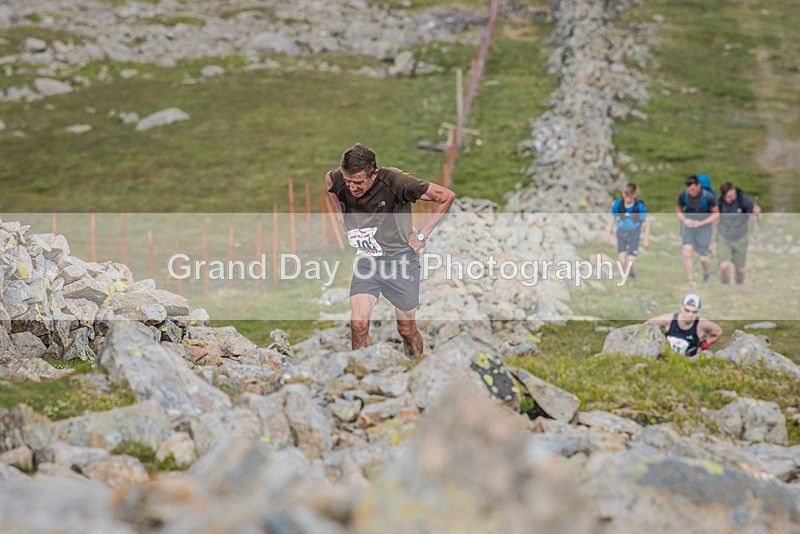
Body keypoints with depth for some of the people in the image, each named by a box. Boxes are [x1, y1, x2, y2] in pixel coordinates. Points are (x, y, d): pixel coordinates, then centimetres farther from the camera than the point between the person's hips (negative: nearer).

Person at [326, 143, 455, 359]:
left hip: (400, 258, -3)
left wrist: (422, 235, -9)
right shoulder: (339, 180, -12)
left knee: (407, 329, 6)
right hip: (366, 259, 3)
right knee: (358, 325, -14)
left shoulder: (394, 181, -23)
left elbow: (446, 196, -13)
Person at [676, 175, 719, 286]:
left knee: (703, 258, -2)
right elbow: (678, 210, 6)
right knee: (687, 251, -19)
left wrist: (701, 223, -18)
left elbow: (716, 214, -7)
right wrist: (684, 220, -14)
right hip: (689, 224, 2)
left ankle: (707, 273, 32)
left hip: (704, 225, -2)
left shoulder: (708, 197, -20)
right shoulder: (683, 195, -12)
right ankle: (690, 280, -12)